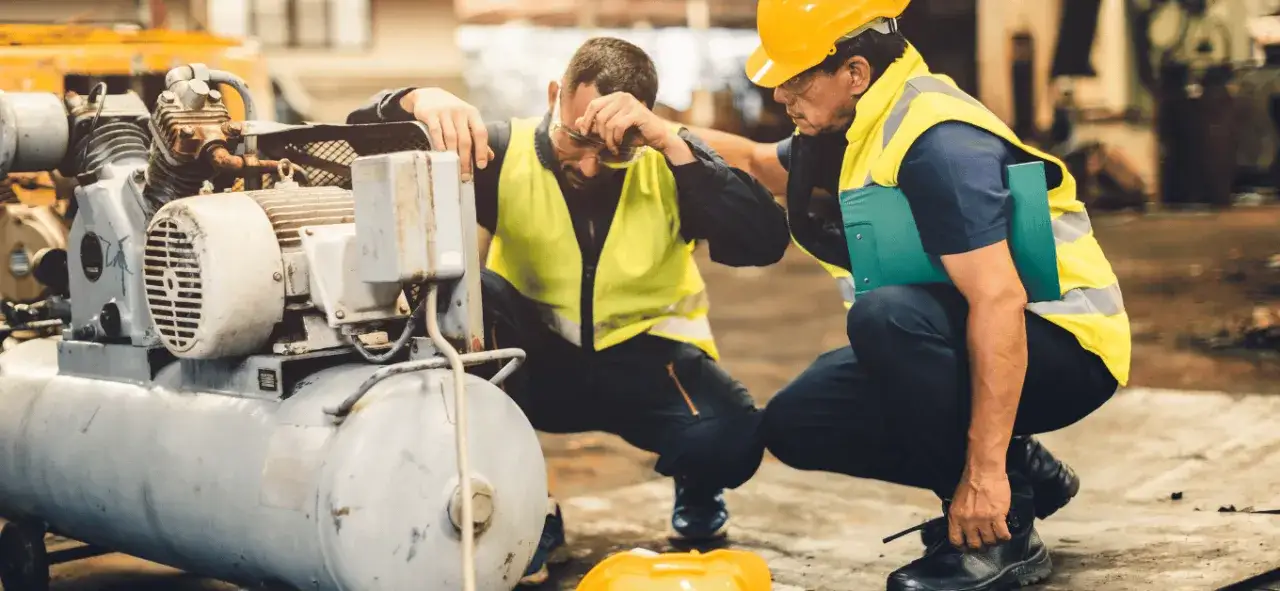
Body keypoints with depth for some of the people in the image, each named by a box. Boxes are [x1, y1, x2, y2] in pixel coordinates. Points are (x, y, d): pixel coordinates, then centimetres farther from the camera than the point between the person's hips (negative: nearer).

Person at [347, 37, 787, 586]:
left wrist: (669, 139, -34)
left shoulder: (669, 163, -12)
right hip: (539, 362, 1)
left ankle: (697, 489, 12)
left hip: (646, 356, -1)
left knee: (730, 439, -31)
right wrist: (417, 101, -38)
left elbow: (764, 242, -26)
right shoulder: (504, 151, -12)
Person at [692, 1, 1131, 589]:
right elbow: (757, 164, 24)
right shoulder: (854, 132, 4)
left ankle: (1002, 531, -19)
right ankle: (1022, 473, 10)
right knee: (795, 424, 1)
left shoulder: (937, 142, -25)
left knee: (885, 314, -34)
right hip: (967, 348, 9)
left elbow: (999, 301, -32)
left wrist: (985, 471, -34)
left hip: (1063, 350, -9)